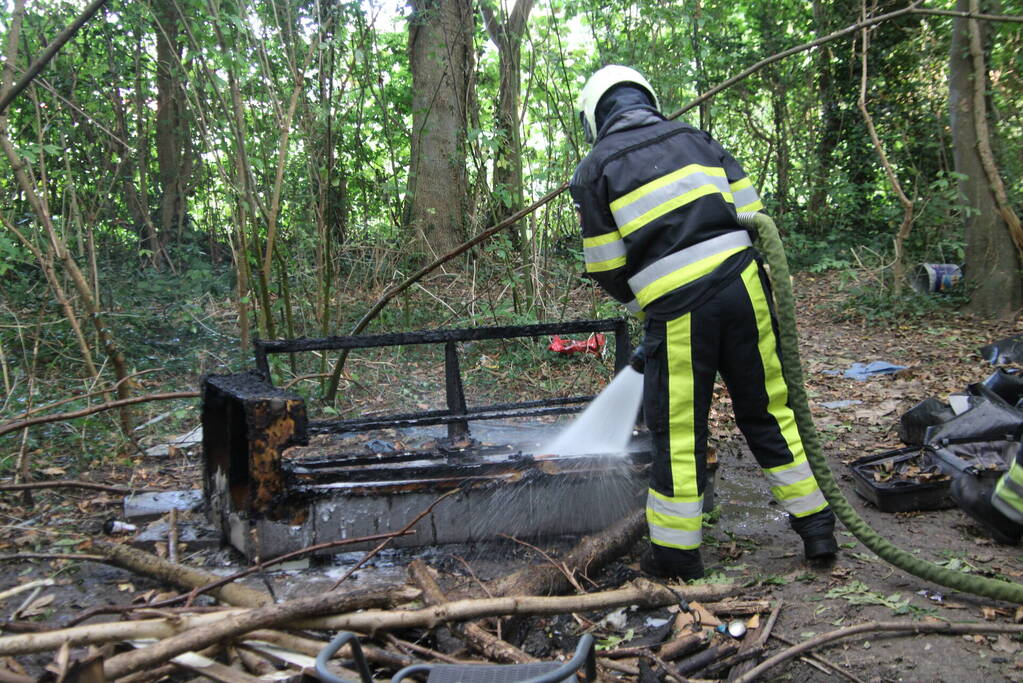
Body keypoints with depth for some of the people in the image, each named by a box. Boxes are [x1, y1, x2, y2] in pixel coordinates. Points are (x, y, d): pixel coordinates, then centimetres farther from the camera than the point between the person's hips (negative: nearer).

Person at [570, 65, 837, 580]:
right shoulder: (693, 138, 17)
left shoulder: (594, 169, 7)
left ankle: (676, 553, 18)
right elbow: (751, 214, 12)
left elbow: (607, 269, 5)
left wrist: (643, 304, 22)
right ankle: (817, 527, 25)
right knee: (769, 409, 16)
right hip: (742, 285, 4)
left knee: (677, 430, 7)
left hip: (676, 310, -4)